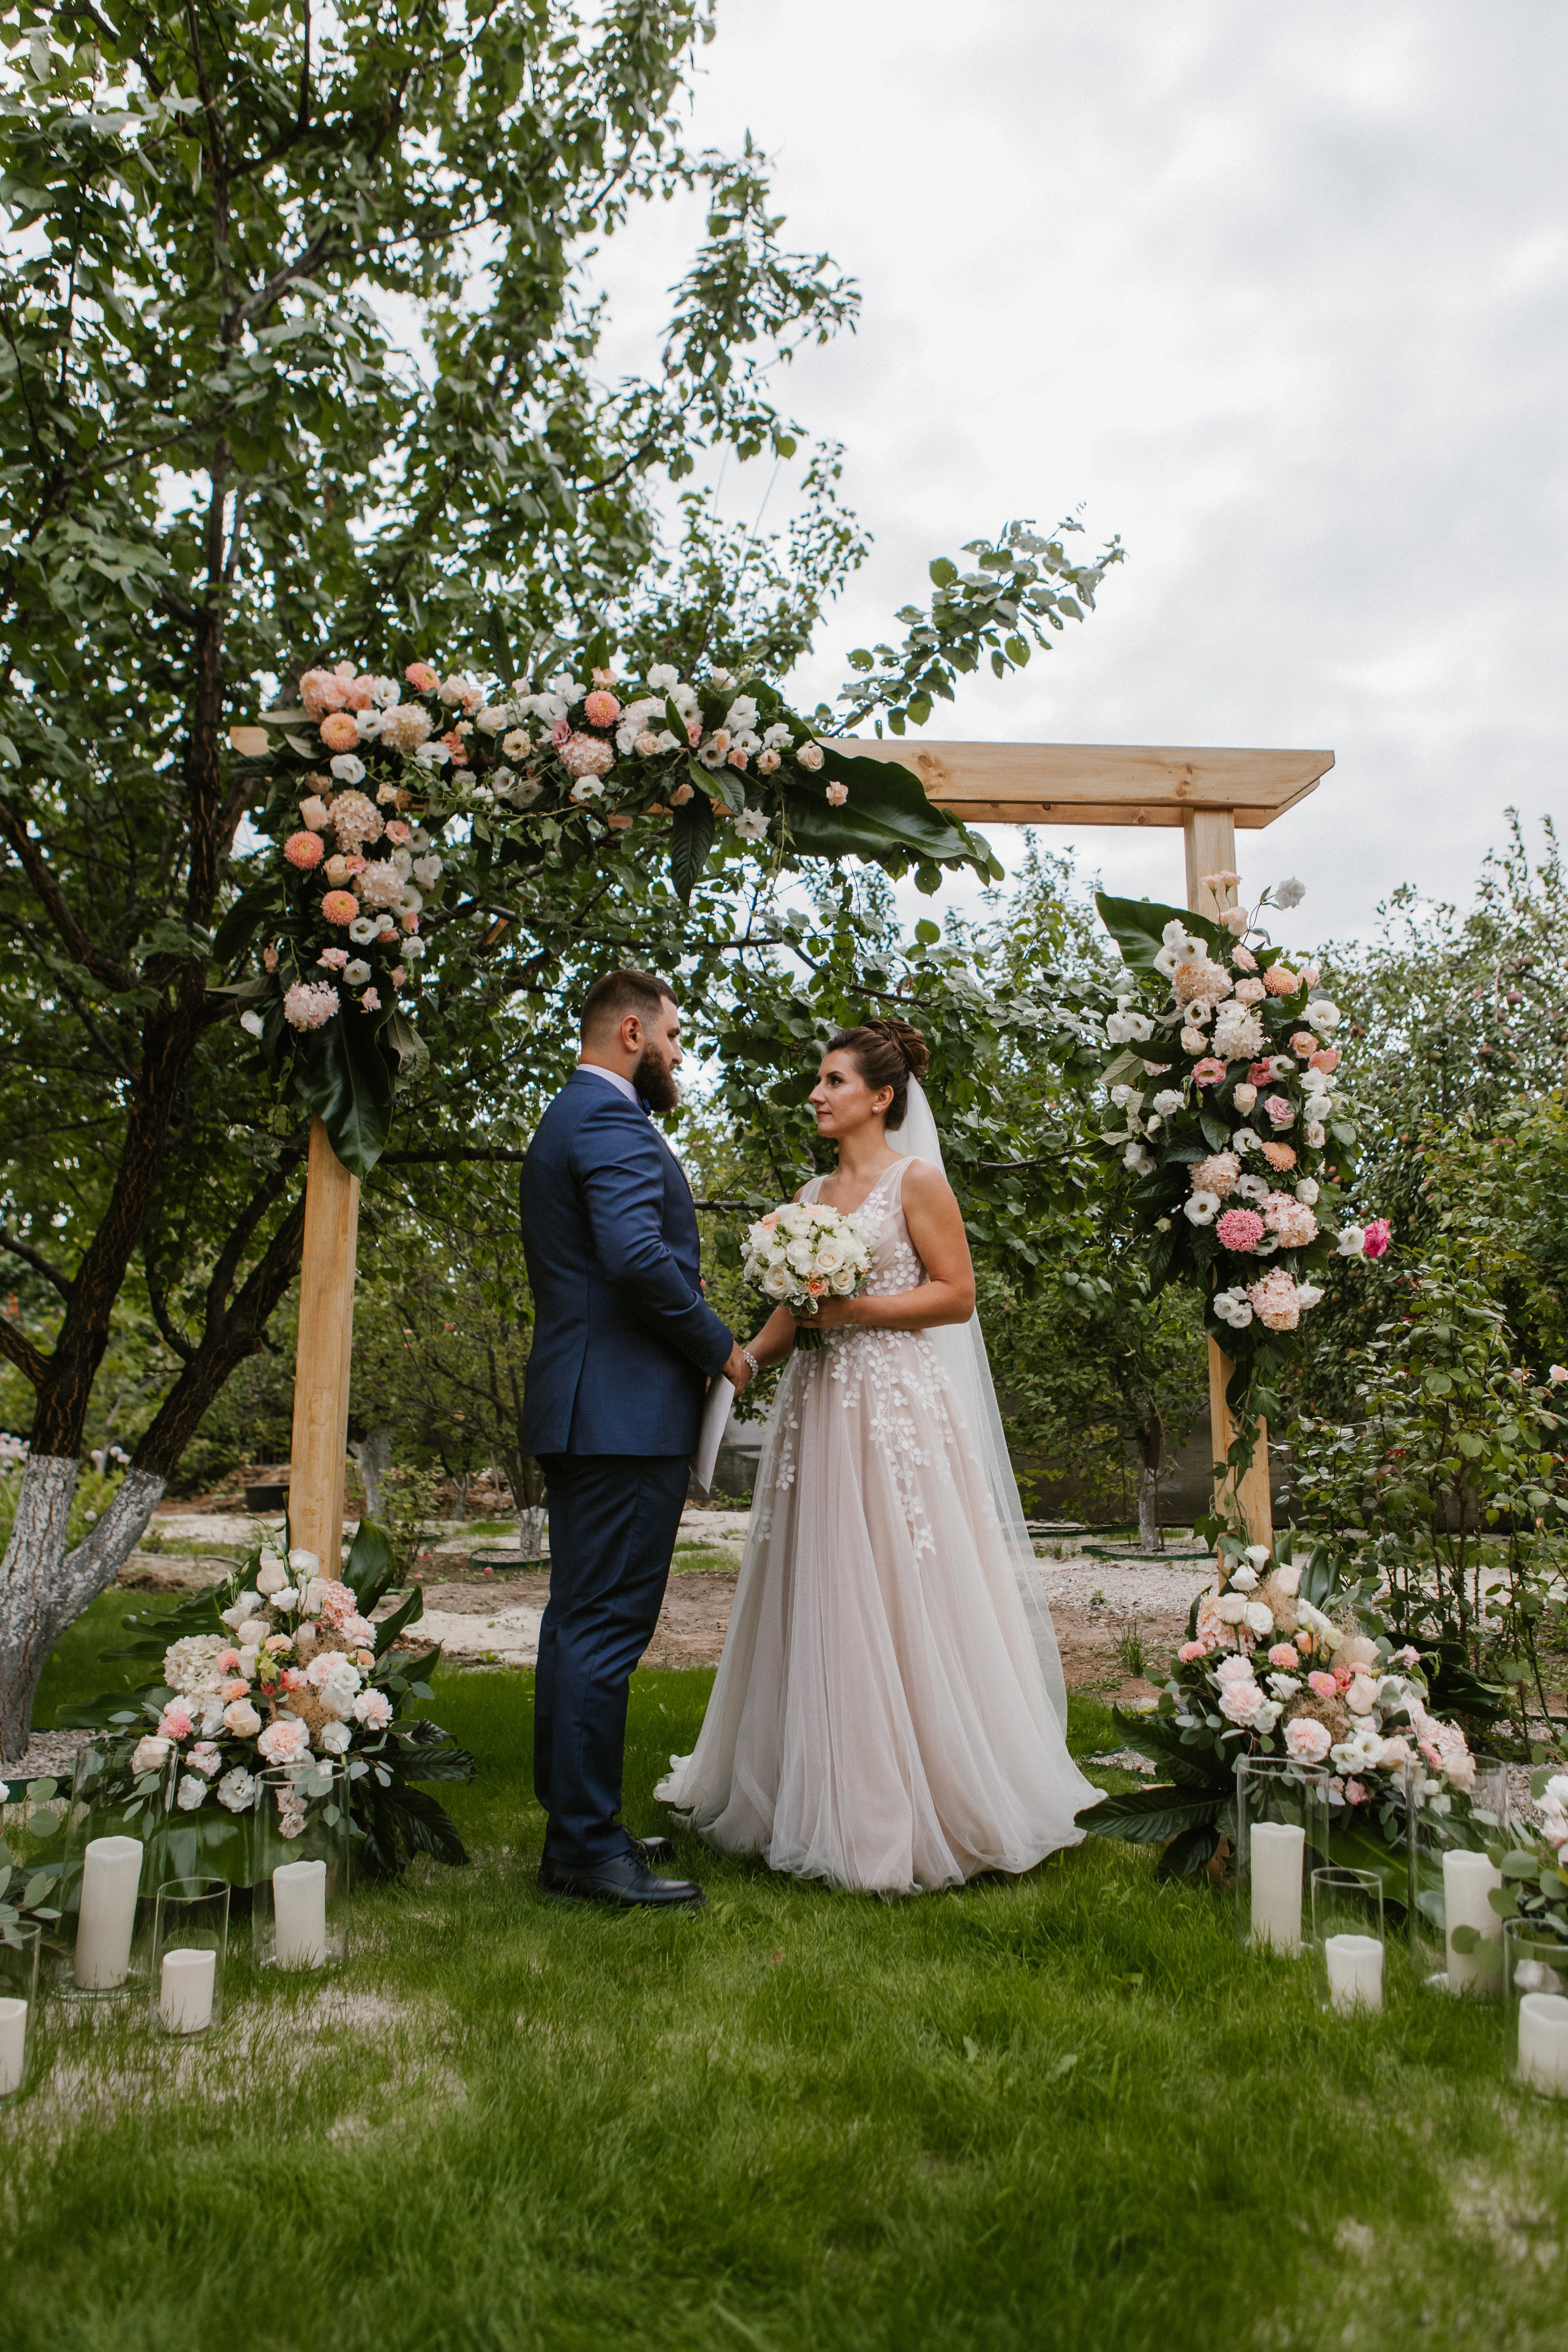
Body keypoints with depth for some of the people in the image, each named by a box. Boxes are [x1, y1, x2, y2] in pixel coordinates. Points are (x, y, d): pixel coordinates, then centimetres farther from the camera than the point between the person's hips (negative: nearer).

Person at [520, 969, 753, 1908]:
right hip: (627, 1411, -11)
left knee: (580, 1620, 14)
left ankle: (574, 1831, 25)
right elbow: (638, 1255, -25)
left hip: (580, 1409, 11)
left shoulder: (569, 1118, 22)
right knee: (608, 1626, -5)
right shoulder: (613, 1120, -12)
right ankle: (590, 1848, 3)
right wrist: (720, 1346, -12)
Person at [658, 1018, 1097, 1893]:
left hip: (897, 1407, -6)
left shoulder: (917, 1179, -1)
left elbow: (956, 1293, -6)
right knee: (820, 1605, 7)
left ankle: (918, 1807, 11)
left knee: (900, 1602, -3)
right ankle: (826, 1800, 20)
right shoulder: (813, 1195, 16)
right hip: (818, 1405, 6)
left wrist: (853, 1307, -14)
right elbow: (792, 1314, 15)